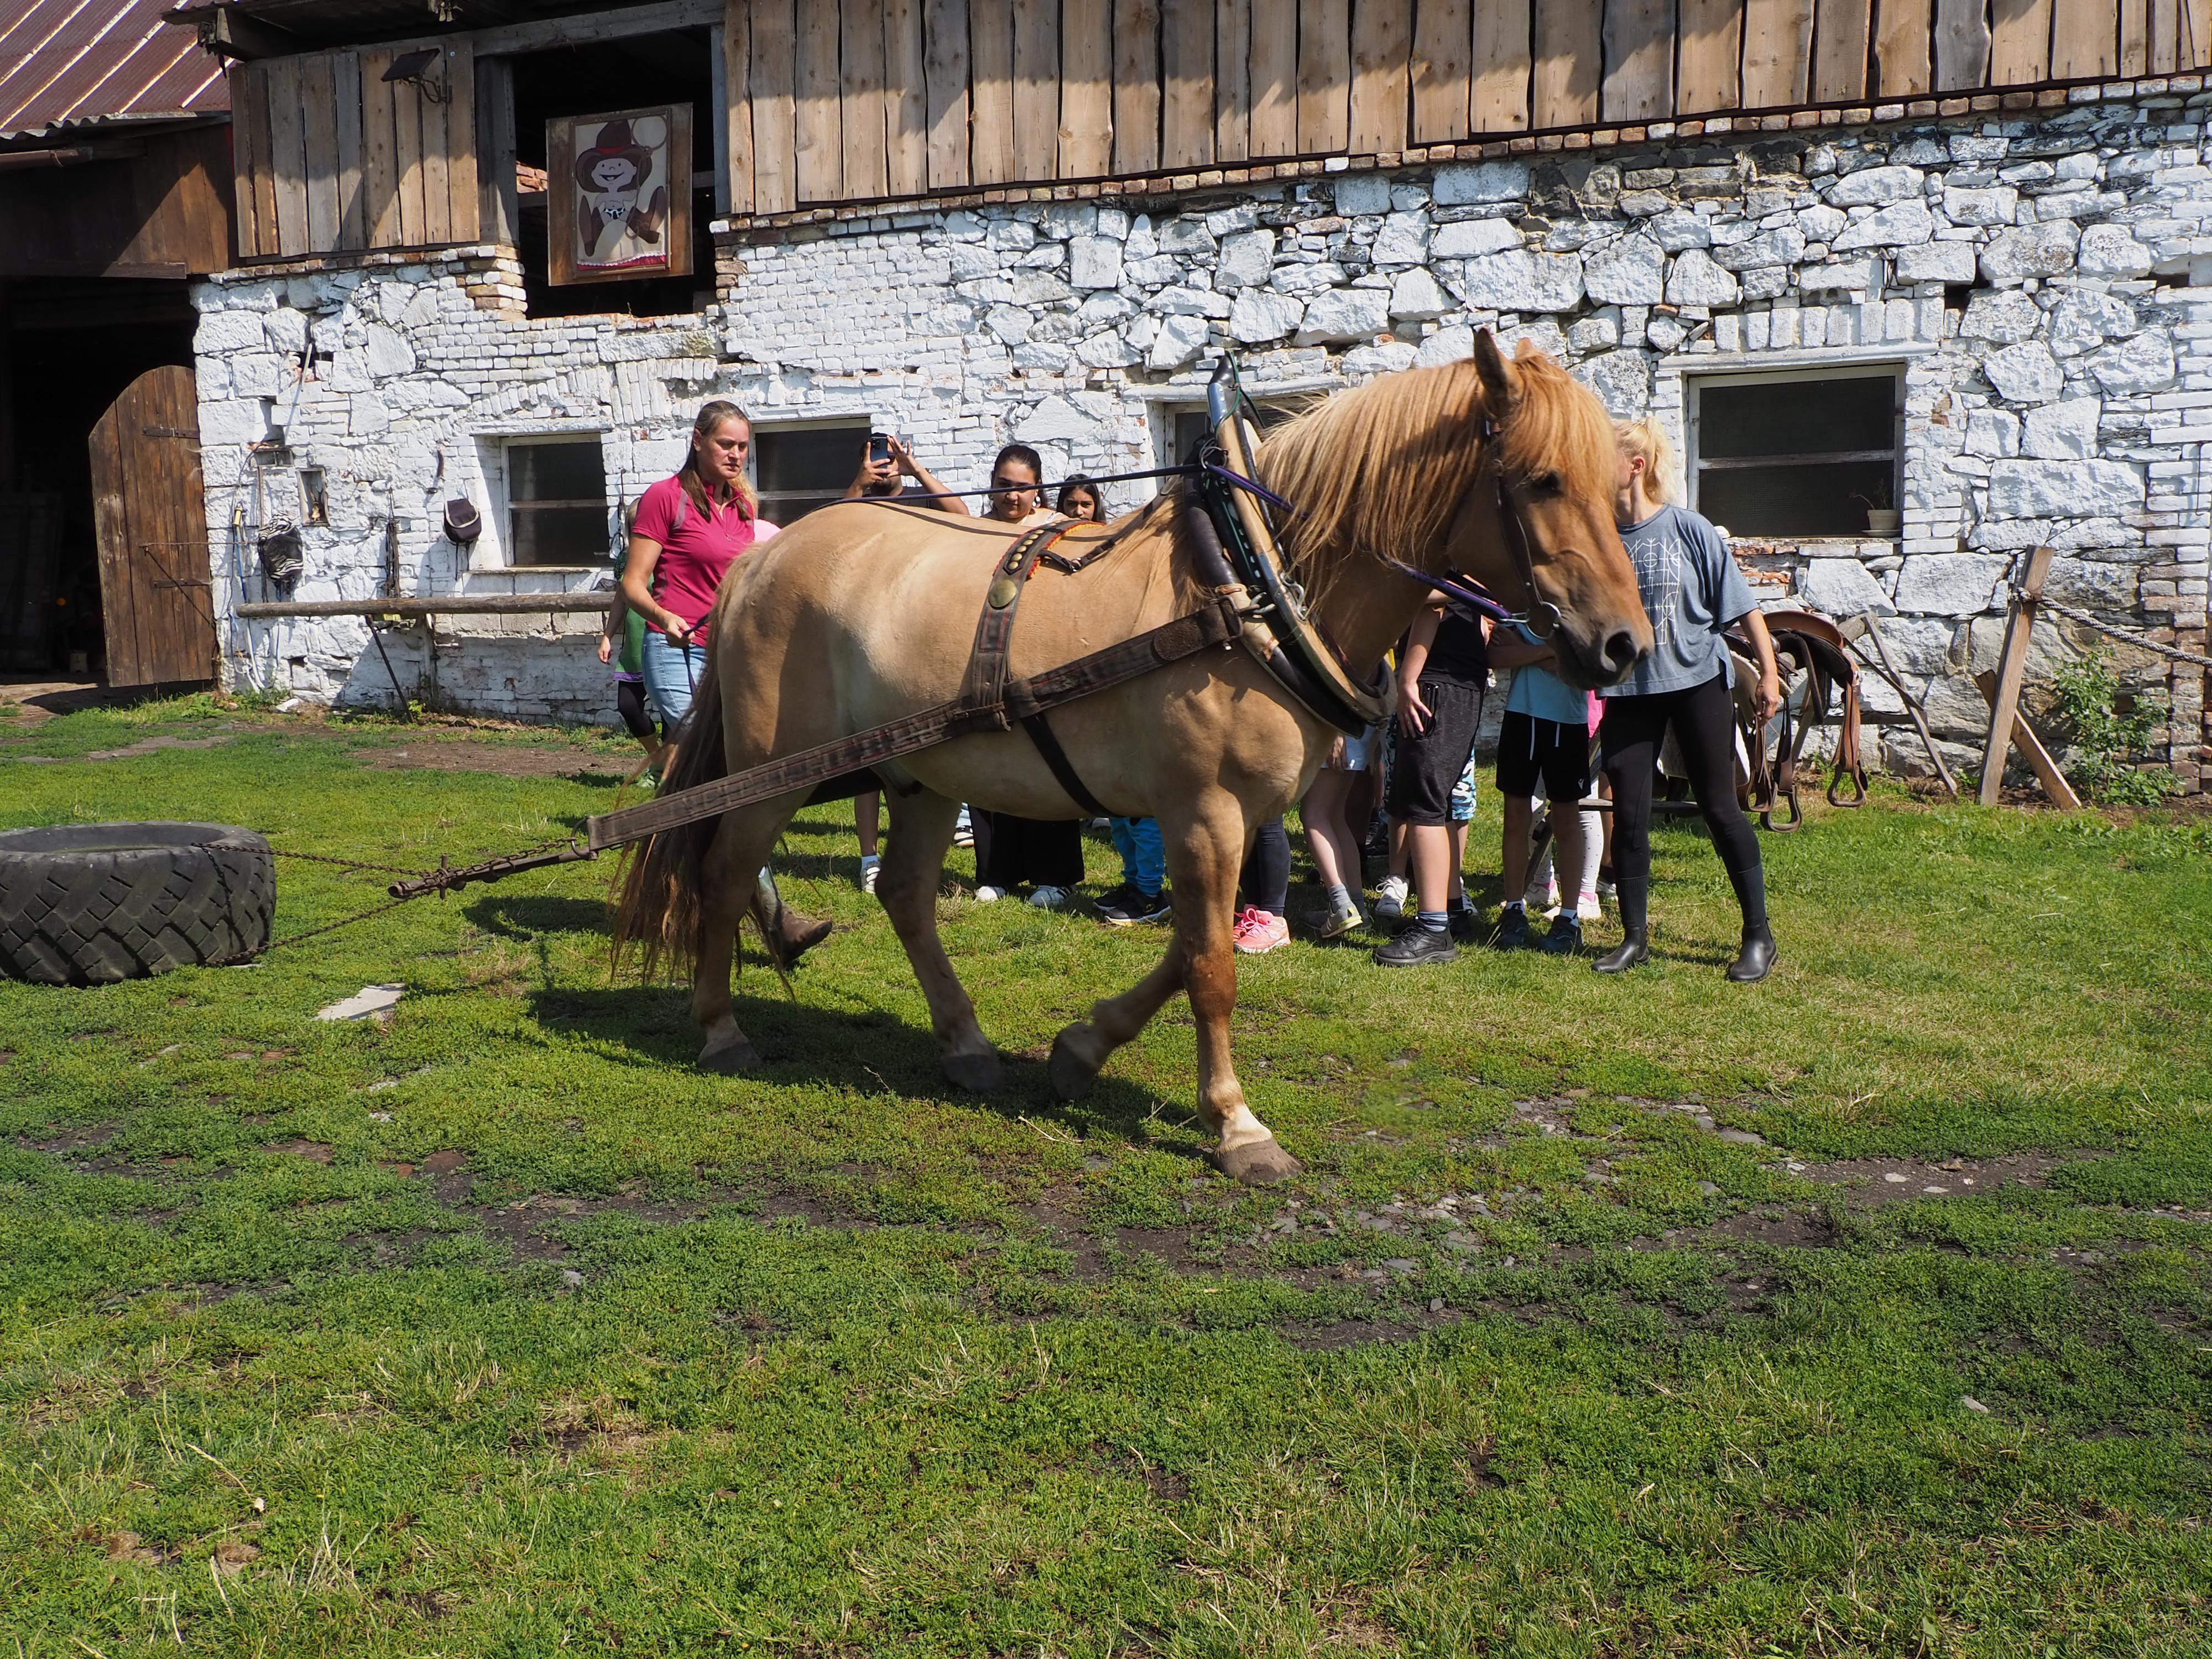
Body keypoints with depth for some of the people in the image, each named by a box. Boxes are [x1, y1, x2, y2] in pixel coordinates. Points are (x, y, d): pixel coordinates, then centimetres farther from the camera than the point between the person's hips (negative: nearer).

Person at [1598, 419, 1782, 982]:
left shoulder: (1688, 529, -8)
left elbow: (1742, 604, -4)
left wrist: (1769, 672, -6)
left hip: (1697, 681, -3)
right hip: (1628, 689, 3)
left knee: (1719, 808, 1)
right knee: (1629, 814, 3)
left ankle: (1759, 935, 13)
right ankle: (1634, 936, 16)